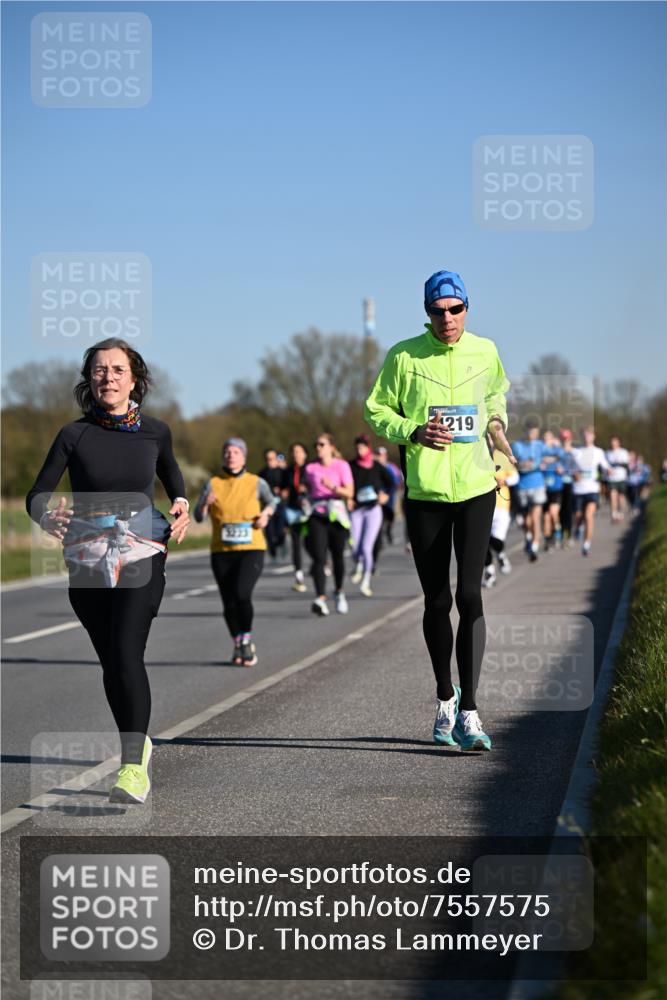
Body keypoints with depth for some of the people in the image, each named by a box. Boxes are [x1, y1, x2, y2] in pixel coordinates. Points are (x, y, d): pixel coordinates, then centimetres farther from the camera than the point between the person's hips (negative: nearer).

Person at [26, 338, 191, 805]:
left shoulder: (155, 431, 0)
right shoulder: (75, 435, -4)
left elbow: (171, 473, 21)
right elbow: (37, 494, -4)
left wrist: (181, 504, 1)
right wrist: (47, 516, -27)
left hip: (142, 553, -2)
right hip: (88, 556, 2)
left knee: (127, 652, -18)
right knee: (110, 661, 11)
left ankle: (134, 766, -21)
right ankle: (138, 741, 34)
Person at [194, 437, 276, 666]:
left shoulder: (256, 483, 1)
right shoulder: (213, 484, 0)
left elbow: (272, 501, 22)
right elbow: (198, 517, -7)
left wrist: (266, 513, 1)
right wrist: (205, 503, -27)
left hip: (251, 550, -2)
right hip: (221, 553, 2)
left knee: (242, 594, -22)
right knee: (229, 603, 3)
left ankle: (247, 641, -1)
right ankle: (238, 644, 27)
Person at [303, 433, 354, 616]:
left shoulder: (341, 466, 2)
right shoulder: (310, 468, 10)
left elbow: (349, 492, -5)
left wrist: (333, 487, -19)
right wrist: (306, 501, 8)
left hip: (336, 514, -1)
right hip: (317, 515, 1)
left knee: (337, 556, 7)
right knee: (319, 558, -13)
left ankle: (339, 592, 31)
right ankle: (320, 599, -23)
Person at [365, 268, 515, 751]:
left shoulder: (485, 352, 3)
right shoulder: (404, 357, -4)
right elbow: (377, 410, 3)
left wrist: (497, 425, 5)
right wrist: (414, 431, -14)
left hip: (475, 488, 0)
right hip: (424, 492, 0)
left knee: (470, 596, -11)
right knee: (437, 601, 7)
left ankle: (468, 711, -13)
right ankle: (445, 697, 28)